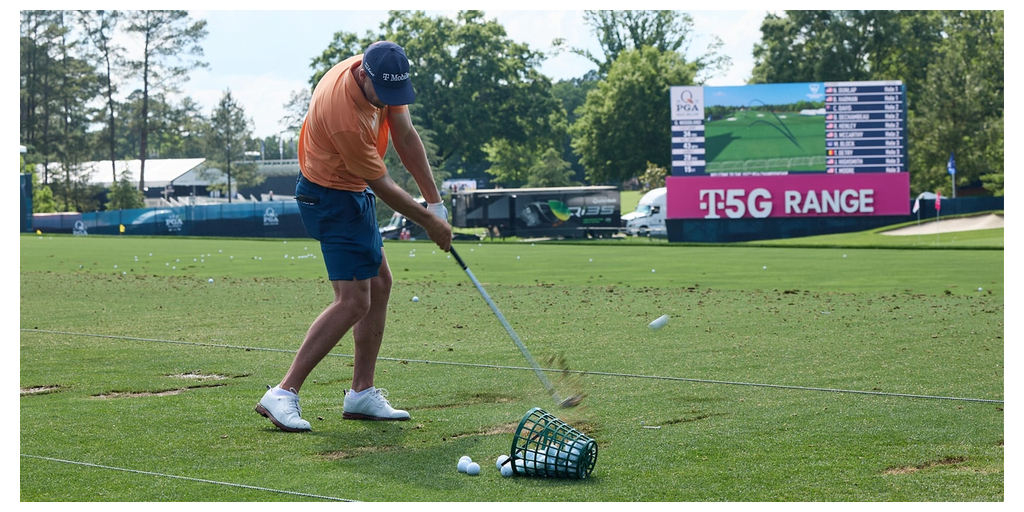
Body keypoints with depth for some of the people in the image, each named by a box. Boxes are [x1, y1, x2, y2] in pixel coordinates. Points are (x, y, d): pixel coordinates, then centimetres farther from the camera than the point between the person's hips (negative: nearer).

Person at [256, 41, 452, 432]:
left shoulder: (383, 80, -9)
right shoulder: (344, 116, -34)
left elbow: (406, 137, 2)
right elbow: (382, 186, -22)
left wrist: (434, 199, 0)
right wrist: (429, 223, -9)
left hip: (353, 191, 10)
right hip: (332, 197, -10)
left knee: (379, 283, 11)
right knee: (354, 301, -15)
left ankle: (362, 394, 16)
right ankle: (283, 395, -15)